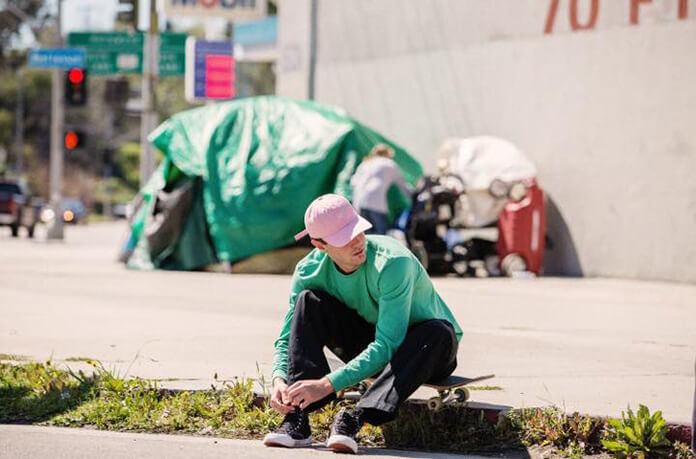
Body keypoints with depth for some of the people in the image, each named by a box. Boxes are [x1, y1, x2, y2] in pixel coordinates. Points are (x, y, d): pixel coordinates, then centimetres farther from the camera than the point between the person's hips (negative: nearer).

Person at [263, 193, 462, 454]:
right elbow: (287, 337, -10)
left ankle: (354, 418, -44)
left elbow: (387, 346, -37)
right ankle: (296, 418, -30)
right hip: (368, 344, 4)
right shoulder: (310, 270, -16)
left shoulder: (393, 263, -32)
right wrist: (278, 380, -32)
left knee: (439, 332, -39)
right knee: (307, 301, -18)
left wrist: (328, 384, -44)